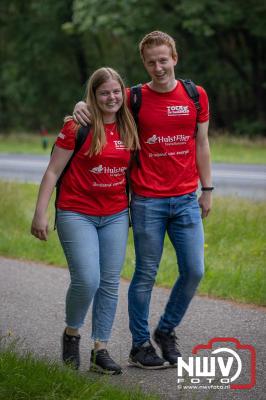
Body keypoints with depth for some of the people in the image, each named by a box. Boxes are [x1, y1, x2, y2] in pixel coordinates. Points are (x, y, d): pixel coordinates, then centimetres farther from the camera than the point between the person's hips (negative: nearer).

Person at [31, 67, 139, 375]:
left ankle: (100, 351, 8)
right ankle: (72, 333, 12)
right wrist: (40, 214, -10)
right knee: (87, 280, -15)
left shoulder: (128, 129, 6)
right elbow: (53, 171, -6)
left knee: (110, 283, 2)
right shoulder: (77, 127, -8)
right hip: (77, 214, -5)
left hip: (115, 216, 5)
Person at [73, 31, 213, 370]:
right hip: (147, 201, -2)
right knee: (145, 275, 2)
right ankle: (140, 345, 13)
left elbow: (201, 145, 11)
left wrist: (207, 190, 9)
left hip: (186, 199, 3)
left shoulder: (196, 96, 5)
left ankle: (166, 331, 23)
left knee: (194, 271, 2)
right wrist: (82, 106, -12)